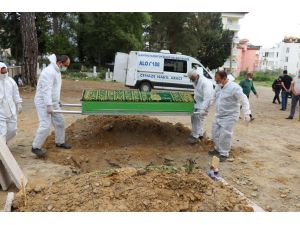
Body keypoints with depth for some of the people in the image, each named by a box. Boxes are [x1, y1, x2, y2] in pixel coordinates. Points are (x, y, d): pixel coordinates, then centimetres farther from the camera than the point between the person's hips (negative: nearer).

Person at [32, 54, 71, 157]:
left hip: (53, 102, 10)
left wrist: (57, 100, 22)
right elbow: (46, 90, -28)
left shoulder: (57, 71, 10)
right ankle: (36, 147, 4)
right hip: (43, 103, -10)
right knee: (45, 125, -11)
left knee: (60, 122, 14)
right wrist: (48, 105, -30)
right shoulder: (49, 72, -22)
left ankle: (60, 142, 30)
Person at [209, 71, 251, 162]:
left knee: (224, 135, -6)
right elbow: (215, 99, 18)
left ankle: (224, 154, 9)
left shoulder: (234, 88, -21)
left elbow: (244, 100, -19)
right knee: (215, 133, 15)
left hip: (229, 116, -8)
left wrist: (247, 113, -24)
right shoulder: (218, 87, 3)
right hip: (219, 115, 8)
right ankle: (217, 148, 35)